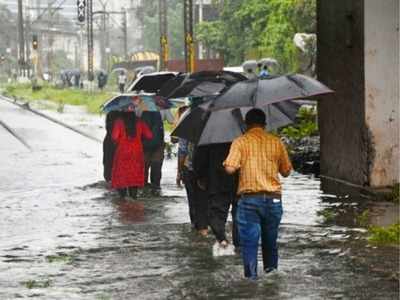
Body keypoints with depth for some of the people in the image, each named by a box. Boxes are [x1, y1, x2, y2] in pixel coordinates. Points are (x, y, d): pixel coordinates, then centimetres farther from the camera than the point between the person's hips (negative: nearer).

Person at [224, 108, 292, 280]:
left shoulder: (240, 142, -2)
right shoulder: (276, 142, 7)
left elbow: (230, 169, -12)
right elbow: (286, 171, 11)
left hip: (249, 198, -3)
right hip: (273, 198, 3)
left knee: (249, 241, -1)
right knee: (270, 240, 16)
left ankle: (251, 276, -7)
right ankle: (272, 272, 22)